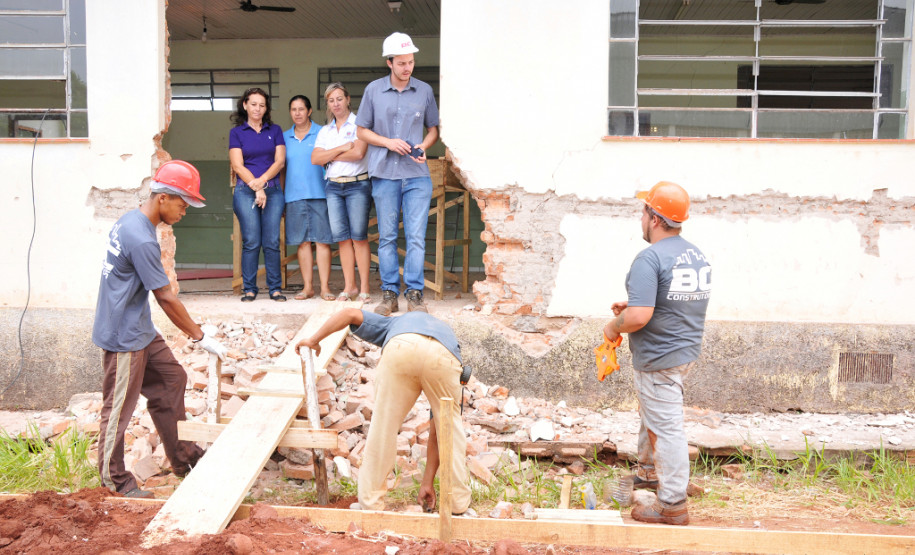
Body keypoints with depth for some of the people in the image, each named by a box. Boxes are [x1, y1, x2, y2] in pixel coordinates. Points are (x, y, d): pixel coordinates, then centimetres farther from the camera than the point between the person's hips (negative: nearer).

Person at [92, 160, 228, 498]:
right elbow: (166, 297, -23)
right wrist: (201, 337, -14)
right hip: (123, 337, -10)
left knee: (171, 379, 15)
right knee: (120, 406, 2)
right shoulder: (142, 240, -26)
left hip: (141, 331, 10)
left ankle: (181, 457, 26)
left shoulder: (130, 220, 5)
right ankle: (113, 478, 18)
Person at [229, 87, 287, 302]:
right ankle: (249, 289, -1)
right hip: (245, 191, -1)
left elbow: (280, 161, 5)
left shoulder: (275, 130, 14)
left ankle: (275, 288, 2)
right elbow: (237, 165, 2)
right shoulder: (237, 132, 9)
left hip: (273, 190, 1)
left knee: (272, 242, -4)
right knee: (251, 241, -7)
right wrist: (256, 188, -8)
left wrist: (262, 180, -9)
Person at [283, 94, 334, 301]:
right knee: (302, 241, 3)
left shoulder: (321, 133, 5)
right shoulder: (285, 137, 14)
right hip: (294, 195, 3)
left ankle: (324, 287, 0)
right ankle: (308, 286, 10)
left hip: (319, 193, -3)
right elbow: (282, 168, 18)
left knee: (322, 240, -4)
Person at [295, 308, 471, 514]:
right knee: (450, 427, 24)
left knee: (383, 427, 15)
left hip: (401, 349, -2)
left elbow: (350, 313, 26)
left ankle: (370, 503, 25)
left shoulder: (390, 324, 46)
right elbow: (437, 430, 42)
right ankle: (459, 504, 29)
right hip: (445, 356, 2)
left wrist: (314, 340, 37)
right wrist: (427, 482, 46)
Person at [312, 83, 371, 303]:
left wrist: (330, 157, -1)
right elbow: (315, 158, 4)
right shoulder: (325, 131, 17)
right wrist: (342, 148, -7)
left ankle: (364, 289, -5)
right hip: (333, 187, 5)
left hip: (358, 185, -5)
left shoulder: (358, 124, 1)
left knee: (359, 237, -8)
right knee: (342, 237, 1)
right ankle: (349, 287, 7)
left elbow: (358, 153, -13)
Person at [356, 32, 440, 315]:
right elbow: (362, 130, 9)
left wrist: (423, 147, -5)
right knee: (387, 236, 4)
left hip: (417, 175, 0)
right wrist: (389, 143, -7)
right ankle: (389, 294, 10)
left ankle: (415, 293, 1)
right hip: (384, 174, 0)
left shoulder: (424, 90, 7)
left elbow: (434, 128, 15)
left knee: (416, 236, -5)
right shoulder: (373, 90, 6)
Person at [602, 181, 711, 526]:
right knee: (651, 414, 27)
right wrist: (632, 306, 14)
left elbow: (639, 317, -29)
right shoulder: (697, 256, 7)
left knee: (666, 428, -1)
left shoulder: (650, 258, -22)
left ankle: (673, 506, 9)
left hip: (659, 358, -9)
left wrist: (614, 327, -9)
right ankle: (649, 472, 43)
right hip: (686, 351, 9)